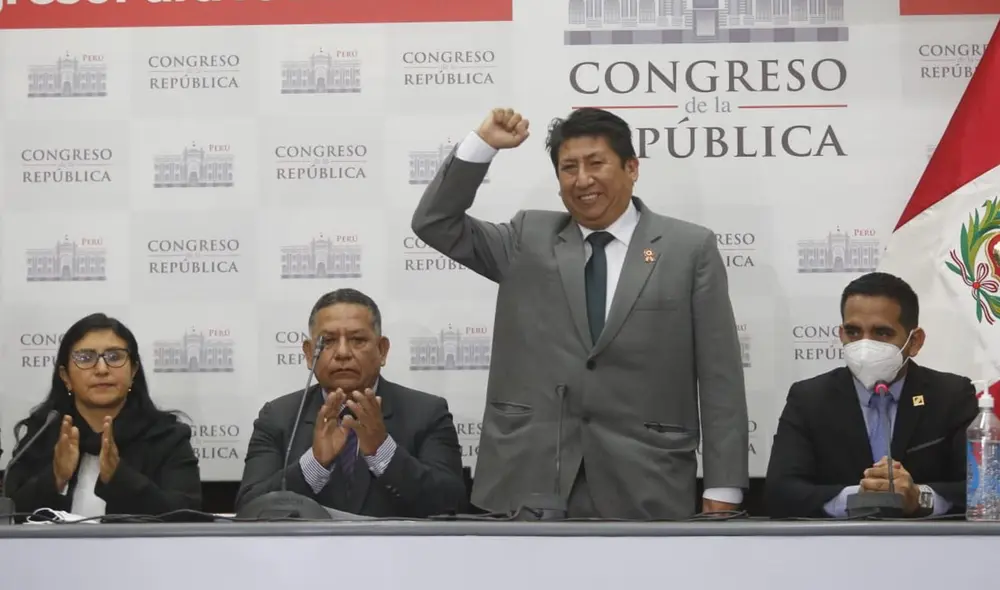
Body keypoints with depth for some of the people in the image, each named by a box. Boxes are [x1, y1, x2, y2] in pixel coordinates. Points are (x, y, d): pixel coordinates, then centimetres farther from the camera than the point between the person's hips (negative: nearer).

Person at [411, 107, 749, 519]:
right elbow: (434, 223, 8)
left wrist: (723, 491, -4)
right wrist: (483, 144, -1)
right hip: (527, 482, 2)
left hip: (642, 489, -2)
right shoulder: (529, 239, 13)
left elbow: (719, 377, 2)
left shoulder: (690, 248, 5)